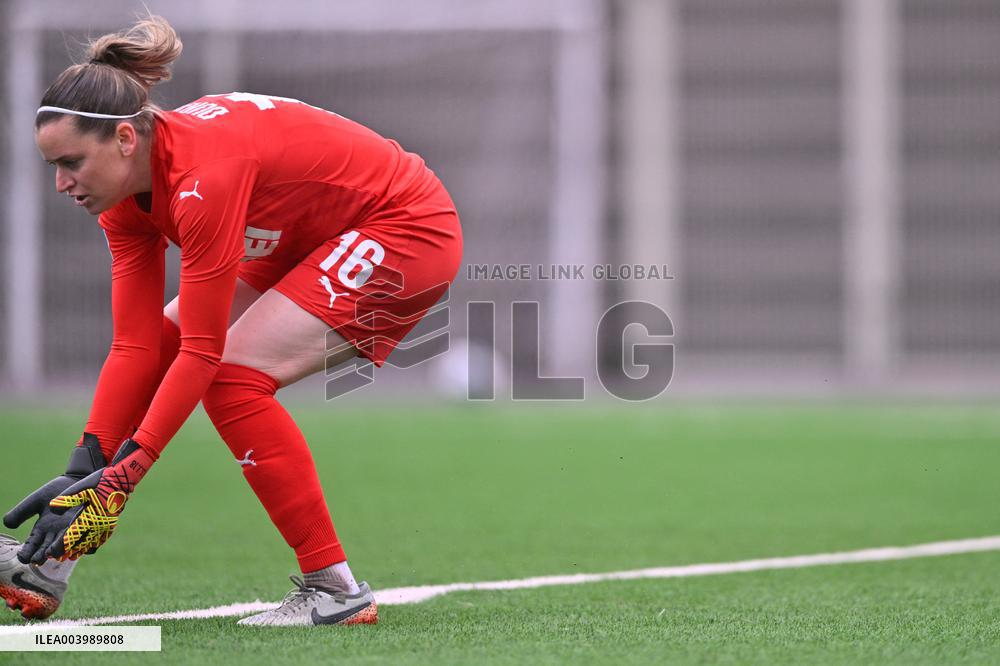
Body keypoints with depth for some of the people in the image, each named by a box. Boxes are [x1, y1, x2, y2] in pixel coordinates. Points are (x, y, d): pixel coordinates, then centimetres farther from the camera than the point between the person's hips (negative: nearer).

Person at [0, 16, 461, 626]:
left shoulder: (204, 176, -33)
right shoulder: (129, 191, -7)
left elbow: (201, 355, -31)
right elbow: (136, 347, -8)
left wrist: (116, 480, -31)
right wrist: (82, 472, -17)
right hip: (310, 243, 9)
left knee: (233, 377, -21)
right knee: (159, 344, 2)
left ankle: (335, 589, -14)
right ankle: (51, 562, 3)